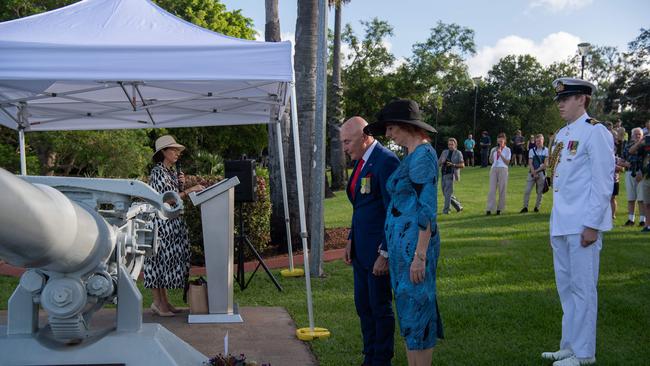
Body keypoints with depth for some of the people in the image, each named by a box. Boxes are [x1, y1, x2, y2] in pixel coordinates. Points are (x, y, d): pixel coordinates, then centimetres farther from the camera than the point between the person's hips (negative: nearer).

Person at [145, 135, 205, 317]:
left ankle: (164, 301, 15)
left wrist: (181, 184, 2)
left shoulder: (172, 172, 15)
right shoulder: (157, 172, -13)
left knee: (168, 258, 10)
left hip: (172, 223, 9)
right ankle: (157, 302, 2)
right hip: (160, 222, -9)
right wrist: (189, 190, -19)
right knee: (159, 258, -4)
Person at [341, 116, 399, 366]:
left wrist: (385, 254, -19)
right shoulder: (361, 161, 12)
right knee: (363, 305, 16)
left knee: (380, 307, 3)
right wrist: (351, 240, 13)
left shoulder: (385, 161, -17)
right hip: (360, 248, 9)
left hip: (379, 249, -9)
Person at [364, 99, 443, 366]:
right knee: (408, 311, 14)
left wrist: (420, 255, -21)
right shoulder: (412, 156, 15)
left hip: (414, 243, -10)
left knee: (416, 309, -3)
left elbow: (428, 209, -19)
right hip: (402, 243, 10)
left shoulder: (422, 155, -14)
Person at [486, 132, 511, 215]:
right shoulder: (494, 149, 13)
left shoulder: (507, 150, 4)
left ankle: (500, 208, 7)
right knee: (492, 189, -4)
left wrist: (500, 154, -11)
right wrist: (492, 153, -3)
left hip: (503, 169, -3)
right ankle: (490, 209, -7)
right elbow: (491, 161, 11)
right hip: (494, 169, 3)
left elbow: (507, 162, -3)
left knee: (502, 189, 0)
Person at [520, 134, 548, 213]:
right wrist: (534, 173, -10)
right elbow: (530, 163, 1)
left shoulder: (546, 150, 1)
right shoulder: (532, 150, 7)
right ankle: (525, 207, -1)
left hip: (541, 173, -1)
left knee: (540, 192, 3)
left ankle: (537, 207, 15)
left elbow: (546, 164, -4)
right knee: (527, 190, -6)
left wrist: (537, 171, -10)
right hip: (532, 172, 1)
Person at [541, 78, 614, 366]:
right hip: (561, 224, 8)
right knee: (566, 287, 15)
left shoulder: (595, 132, -10)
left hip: (582, 225, -8)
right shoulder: (562, 134, 14)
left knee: (582, 288, -1)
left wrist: (593, 225, -16)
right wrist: (556, 222, 17)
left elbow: (604, 182, -14)